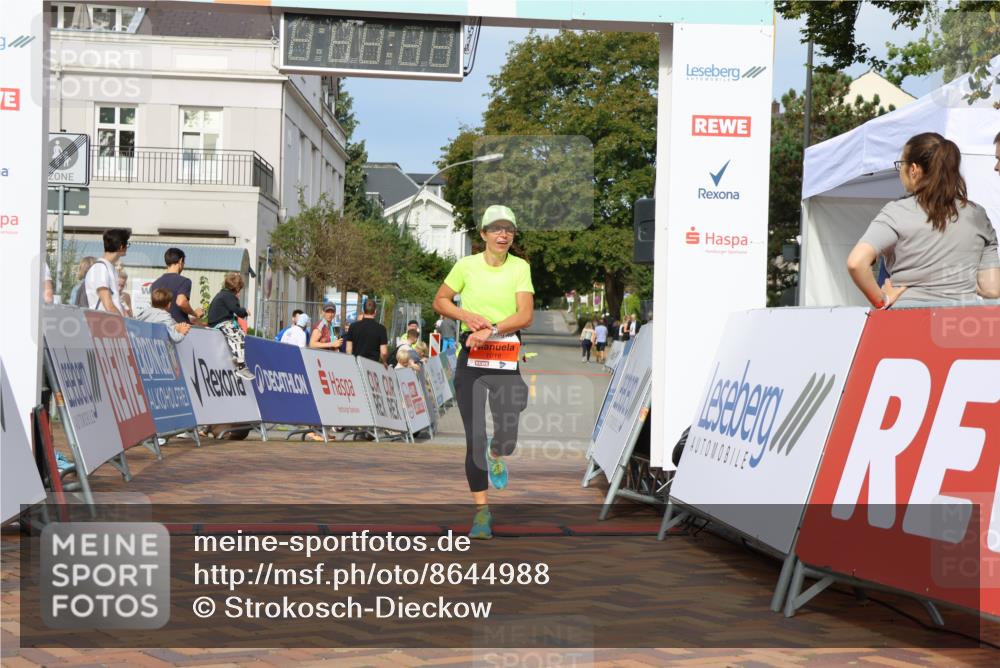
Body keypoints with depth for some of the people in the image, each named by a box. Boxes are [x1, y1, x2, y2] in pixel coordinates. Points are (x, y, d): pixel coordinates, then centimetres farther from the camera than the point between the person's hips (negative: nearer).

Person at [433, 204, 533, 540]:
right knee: (474, 436, -5)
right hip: (471, 356, 0)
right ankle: (481, 509, 5)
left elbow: (525, 316, -10)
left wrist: (491, 330, -23)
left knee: (508, 435, -2)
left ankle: (496, 455, 38)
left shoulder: (520, 267, 0)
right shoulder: (466, 265, 0)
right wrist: (467, 316, -8)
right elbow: (440, 301, 10)